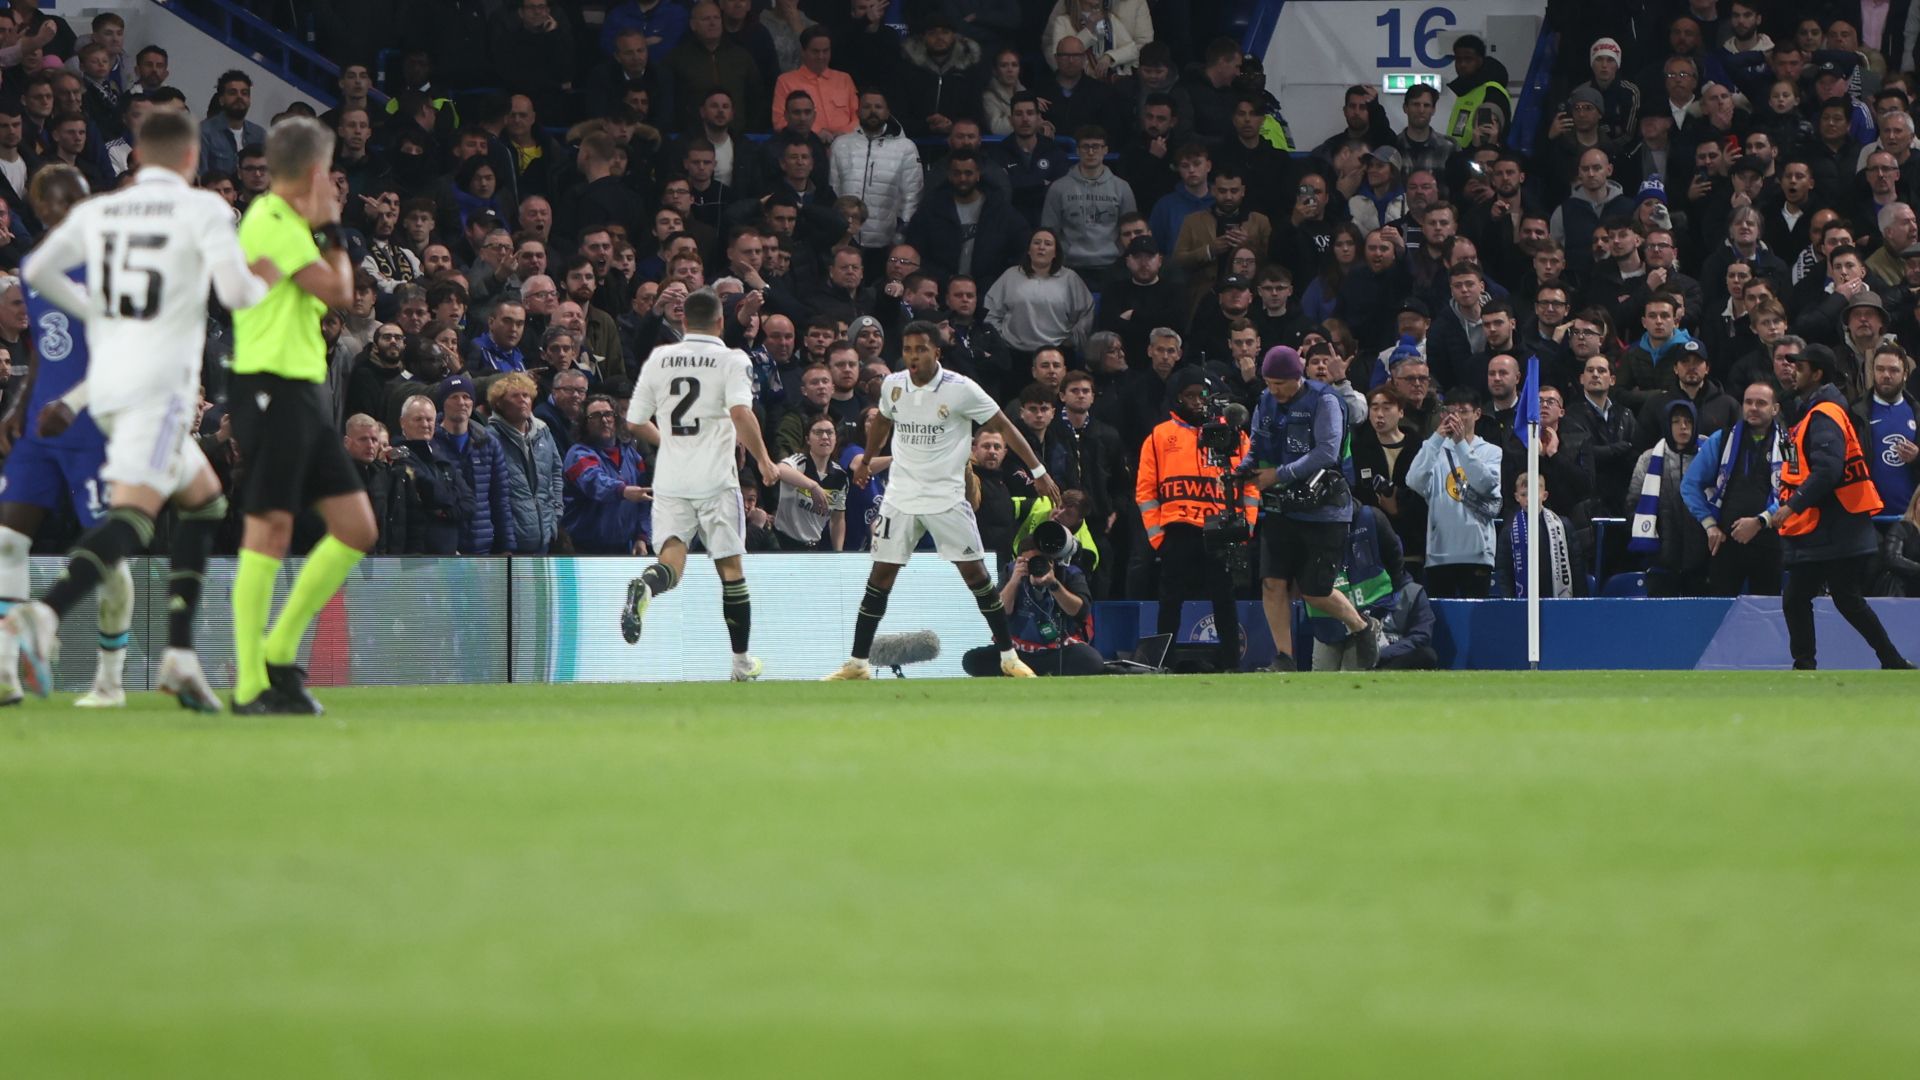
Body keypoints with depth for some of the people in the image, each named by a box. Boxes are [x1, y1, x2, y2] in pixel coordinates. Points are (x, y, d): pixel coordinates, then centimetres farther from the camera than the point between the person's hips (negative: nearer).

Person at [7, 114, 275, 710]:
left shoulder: (97, 211, 13)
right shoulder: (203, 209, -3)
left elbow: (37, 271, 14)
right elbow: (235, 293, -12)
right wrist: (263, 281, 10)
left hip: (106, 380, 7)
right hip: (161, 379, -7)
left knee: (204, 499, 20)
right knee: (134, 511, -18)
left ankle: (181, 654, 12)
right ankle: (46, 613, -42)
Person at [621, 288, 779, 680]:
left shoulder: (659, 358, 8)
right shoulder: (732, 361, -4)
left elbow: (635, 420, 13)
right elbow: (741, 413, -20)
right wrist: (764, 460, -7)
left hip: (669, 481, 3)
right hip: (715, 479, -3)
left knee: (671, 559, -4)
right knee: (730, 567, 9)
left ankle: (643, 587, -41)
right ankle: (741, 661, 14)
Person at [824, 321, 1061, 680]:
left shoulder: (961, 389, -12)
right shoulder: (893, 385, 0)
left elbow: (1004, 427, -4)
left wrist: (1037, 471, -7)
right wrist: (867, 459, 35)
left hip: (946, 498, -3)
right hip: (901, 497, 3)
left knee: (975, 572, -5)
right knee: (881, 576, 0)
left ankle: (1008, 657, 6)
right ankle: (857, 663, 5)